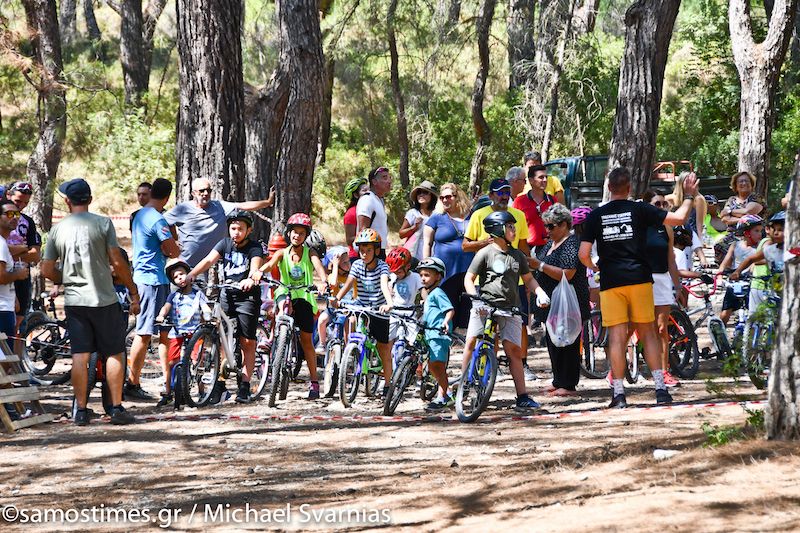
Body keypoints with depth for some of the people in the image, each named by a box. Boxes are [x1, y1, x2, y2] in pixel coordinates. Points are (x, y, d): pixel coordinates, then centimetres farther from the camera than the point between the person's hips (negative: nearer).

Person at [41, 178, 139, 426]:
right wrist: (134, 293, 1)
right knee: (115, 353, 4)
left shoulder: (57, 230, 5)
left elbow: (47, 270, 8)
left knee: (80, 356, 4)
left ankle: (81, 411, 4)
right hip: (104, 300, -3)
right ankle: (117, 408, 1)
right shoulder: (102, 224, -4)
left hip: (74, 301, 3)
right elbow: (117, 263, -7)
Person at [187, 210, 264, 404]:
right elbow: (209, 260, -11)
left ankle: (244, 386, 1)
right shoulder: (225, 244, 3)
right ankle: (219, 384, 1)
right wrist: (192, 274, -28)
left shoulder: (254, 247, -7)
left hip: (247, 296, -3)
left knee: (247, 342, -4)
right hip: (227, 295, 3)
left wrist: (251, 279, -49)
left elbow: (255, 266, -26)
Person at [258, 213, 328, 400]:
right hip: (285, 293, 0)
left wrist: (325, 281, -42)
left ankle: (314, 381, 7)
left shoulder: (310, 253, 0)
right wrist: (259, 272, -41)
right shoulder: (282, 253, 2)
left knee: (307, 340, 0)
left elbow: (318, 266, -20)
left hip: (304, 296, 0)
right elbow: (270, 264, -17)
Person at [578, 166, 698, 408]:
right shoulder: (640, 210, 0)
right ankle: (660, 388, 2)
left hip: (611, 282, 0)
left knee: (616, 337, 0)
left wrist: (593, 267, 21)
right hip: (639, 277, 0)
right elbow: (679, 218, -1)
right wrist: (689, 196, 15)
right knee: (648, 333, 7)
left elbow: (583, 254, 0)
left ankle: (618, 393, -3)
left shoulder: (595, 216, 3)